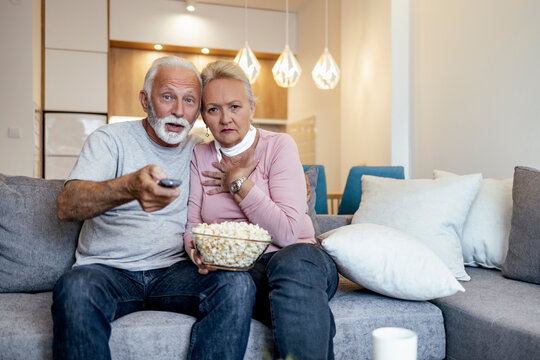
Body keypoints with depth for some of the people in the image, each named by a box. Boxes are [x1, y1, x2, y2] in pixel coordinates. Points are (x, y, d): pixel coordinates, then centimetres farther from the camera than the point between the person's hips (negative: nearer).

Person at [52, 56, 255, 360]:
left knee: (238, 284, -26)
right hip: (107, 268, -2)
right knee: (75, 289, -35)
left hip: (174, 271, 2)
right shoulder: (111, 138, 1)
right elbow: (67, 206, -16)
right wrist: (129, 187, -38)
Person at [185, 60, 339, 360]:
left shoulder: (279, 146, -3)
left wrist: (238, 183, -8)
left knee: (292, 262, -37)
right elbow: (191, 226, 6)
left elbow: (288, 232, -15)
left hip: (299, 258, -1)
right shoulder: (200, 157, 11)